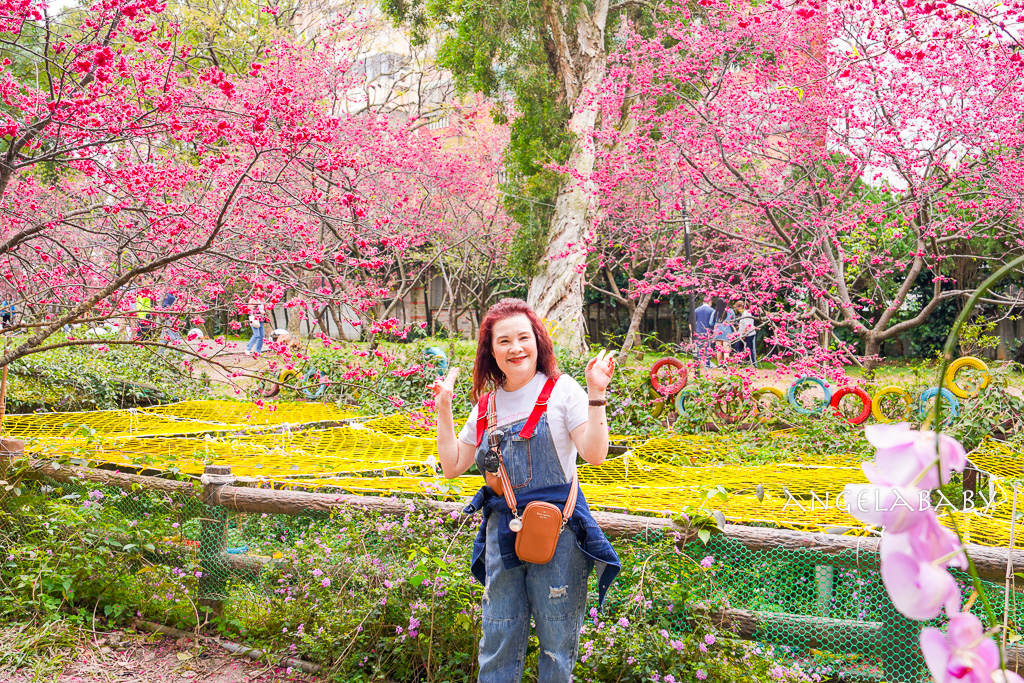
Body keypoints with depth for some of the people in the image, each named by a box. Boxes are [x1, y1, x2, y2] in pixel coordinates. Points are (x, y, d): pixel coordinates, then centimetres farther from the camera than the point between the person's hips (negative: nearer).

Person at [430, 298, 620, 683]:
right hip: (502, 534, 4)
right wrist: (444, 408, 6)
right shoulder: (487, 403, 10)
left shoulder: (561, 390, -4)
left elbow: (595, 454, -13)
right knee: (498, 641, 11)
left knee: (557, 643, 6)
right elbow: (453, 466, 13)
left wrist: (596, 395, -21)